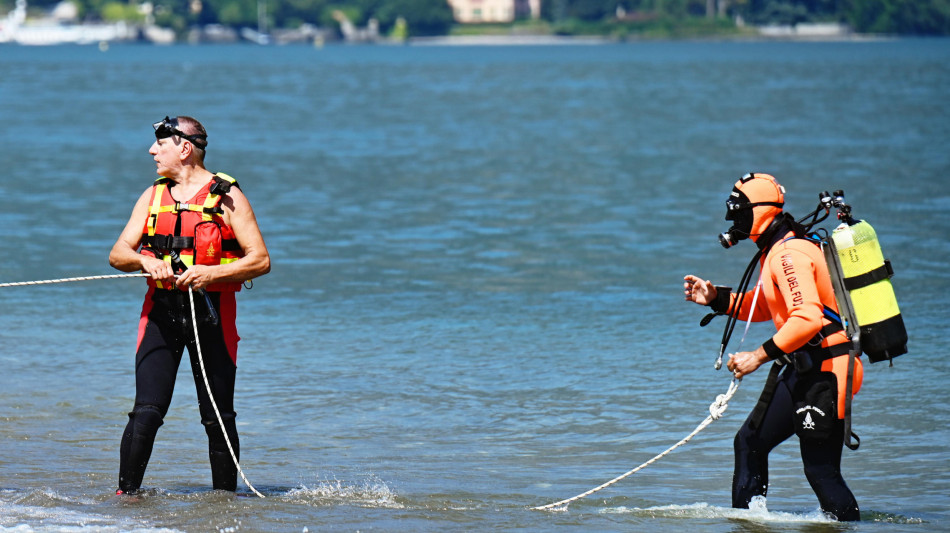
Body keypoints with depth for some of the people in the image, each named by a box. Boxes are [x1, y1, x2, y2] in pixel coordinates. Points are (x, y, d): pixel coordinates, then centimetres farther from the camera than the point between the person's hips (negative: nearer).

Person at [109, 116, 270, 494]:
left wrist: (210, 273, -19)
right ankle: (126, 497, -6)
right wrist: (145, 261, -14)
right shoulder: (152, 197, 13)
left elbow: (261, 261, -5)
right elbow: (117, 254, 9)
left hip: (211, 312, -2)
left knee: (218, 418, 3)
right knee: (146, 413, -10)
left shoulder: (227, 197, 0)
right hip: (162, 310, 2)